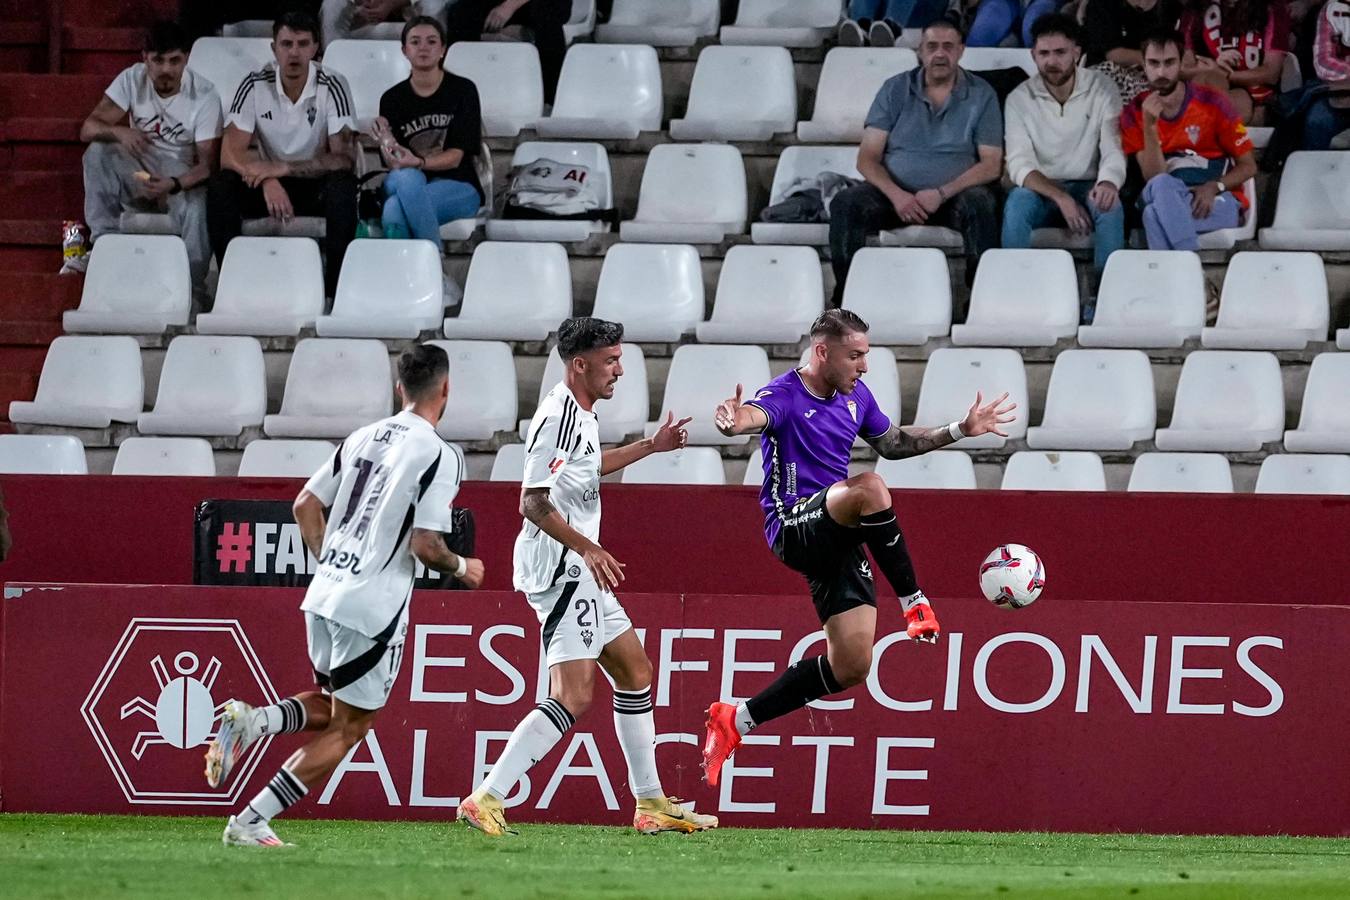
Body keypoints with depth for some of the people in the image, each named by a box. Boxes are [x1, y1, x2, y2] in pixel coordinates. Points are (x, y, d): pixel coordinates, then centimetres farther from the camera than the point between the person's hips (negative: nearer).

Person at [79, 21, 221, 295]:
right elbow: (88, 129, -13)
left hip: (184, 179, -3)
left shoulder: (204, 95, -14)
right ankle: (103, 242, -21)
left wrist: (173, 184, -39)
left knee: (195, 208, -37)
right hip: (140, 175, 3)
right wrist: (119, 132, -37)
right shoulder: (132, 80, -7)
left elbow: (209, 163, -18)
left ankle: (193, 290, -20)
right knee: (98, 152, -25)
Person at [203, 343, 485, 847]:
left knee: (333, 706, 25)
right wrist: (462, 569, 5)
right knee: (348, 727, 4)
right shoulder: (438, 456, -10)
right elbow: (425, 545, -14)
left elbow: (305, 506, 13)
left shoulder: (364, 438, 11)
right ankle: (250, 823, -2)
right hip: (374, 607, -7)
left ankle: (252, 721, -3)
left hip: (323, 597, 7)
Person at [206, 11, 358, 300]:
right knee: (221, 186, -27)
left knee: (342, 186, -35)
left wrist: (284, 168, -29)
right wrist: (267, 181, -35)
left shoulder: (332, 86, -13)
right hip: (269, 183, 2)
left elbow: (344, 158, -19)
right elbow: (231, 154, -15)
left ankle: (335, 288, -26)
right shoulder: (254, 86, -9)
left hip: (316, 184, -2)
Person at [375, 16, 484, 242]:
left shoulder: (462, 90, 2)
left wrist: (419, 162, -25)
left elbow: (456, 156, -5)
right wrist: (388, 148, -22)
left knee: (394, 210, -35)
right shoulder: (392, 99, 9)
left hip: (458, 187, -2)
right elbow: (393, 164, 2)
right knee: (406, 177, -39)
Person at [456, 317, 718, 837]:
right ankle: (486, 800, -20)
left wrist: (653, 446, 40)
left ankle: (651, 804, 24)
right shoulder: (556, 418, -17)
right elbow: (533, 502, -22)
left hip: (579, 571, 11)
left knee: (635, 671, 17)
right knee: (573, 697, -17)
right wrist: (587, 548, -30)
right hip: (559, 570, -11)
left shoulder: (581, 413, 15)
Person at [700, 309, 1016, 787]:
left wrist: (961, 430, 25)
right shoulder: (784, 395, -12)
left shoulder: (855, 396, 12)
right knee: (869, 489, -37)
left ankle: (736, 719, 12)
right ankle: (914, 604, -25)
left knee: (850, 667, -1)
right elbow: (757, 415, -35)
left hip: (837, 540, 8)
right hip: (793, 526, -8)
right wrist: (735, 421, -60)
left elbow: (892, 442, 29)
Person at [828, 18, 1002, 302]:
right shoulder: (895, 90, 7)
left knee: (978, 205, -36)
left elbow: (991, 165, -3)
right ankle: (847, 293, -20)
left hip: (956, 193, -1)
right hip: (897, 192, 1)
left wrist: (942, 194, -18)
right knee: (845, 204, -27)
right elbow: (868, 158, 1)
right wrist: (896, 195, -19)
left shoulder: (981, 95, 4)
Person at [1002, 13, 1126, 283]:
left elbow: (1114, 150, -12)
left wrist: (1109, 183, -37)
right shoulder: (1020, 99, -5)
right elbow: (1020, 165, -15)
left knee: (1110, 206, -33)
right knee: (1017, 203, -33)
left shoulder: (1102, 89, -5)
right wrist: (1061, 198, -32)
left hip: (1088, 188, 0)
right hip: (1042, 189, 0)